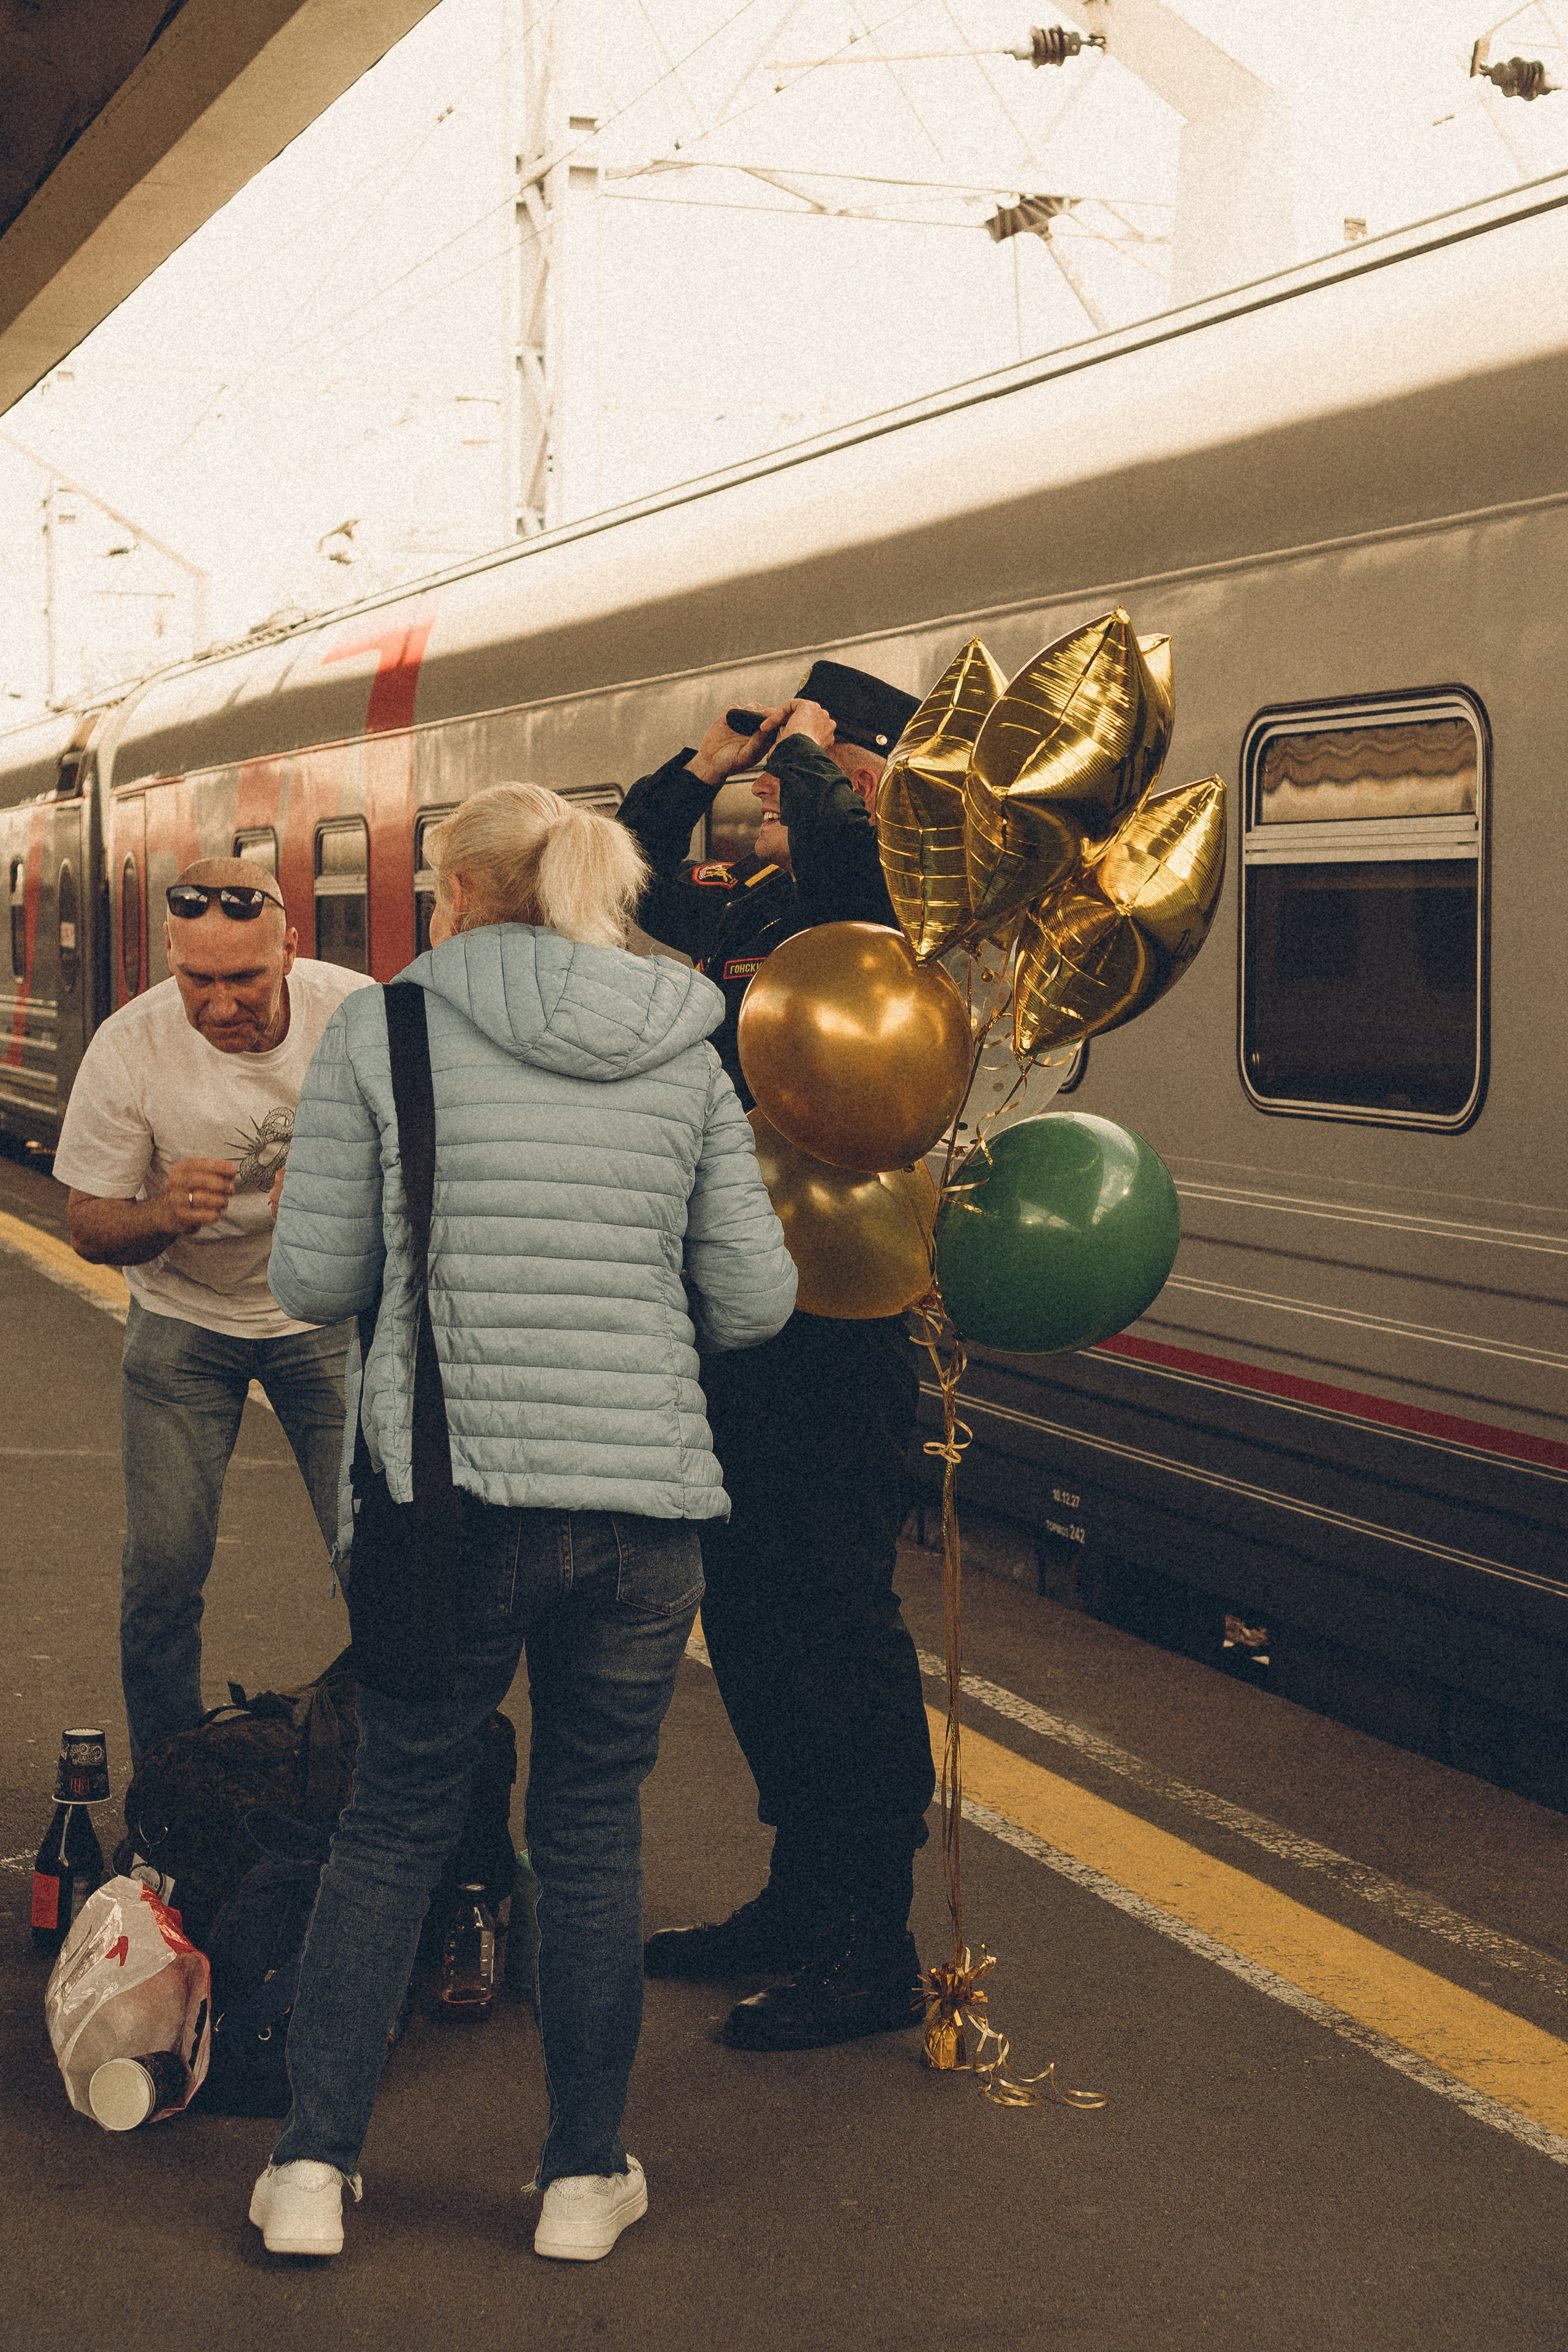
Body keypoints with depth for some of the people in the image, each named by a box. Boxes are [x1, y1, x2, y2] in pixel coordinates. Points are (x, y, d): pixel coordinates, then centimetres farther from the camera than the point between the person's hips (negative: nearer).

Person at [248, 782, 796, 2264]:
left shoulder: (380, 1033, -3)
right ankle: (584, 2180, 22)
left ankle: (312, 2168, 15)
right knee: (594, 1832, 15)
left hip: (445, 1489, -1)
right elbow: (756, 1300, 4)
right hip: (643, 1498, 2)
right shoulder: (685, 1056, 4)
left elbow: (313, 1279, -4)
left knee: (394, 1821, 14)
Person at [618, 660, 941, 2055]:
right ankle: (802, 1901, 31)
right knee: (749, 1611, 16)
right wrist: (709, 761, 9)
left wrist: (806, 748, -16)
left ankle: (873, 1953, 8)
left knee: (835, 1619, -3)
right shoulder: (752, 910, 12)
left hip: (834, 1335, -9)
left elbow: (840, 862, -34)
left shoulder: (893, 919, -12)